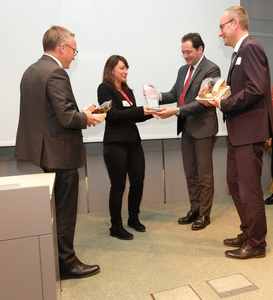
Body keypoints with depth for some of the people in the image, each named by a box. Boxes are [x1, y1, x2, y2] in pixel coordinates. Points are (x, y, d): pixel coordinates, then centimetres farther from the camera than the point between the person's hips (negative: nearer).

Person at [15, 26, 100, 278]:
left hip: (43, 150, 10)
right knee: (64, 211, 4)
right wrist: (86, 118, -5)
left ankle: (55, 258, 38)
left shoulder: (30, 71, 12)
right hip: (60, 153, -10)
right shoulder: (56, 73, -17)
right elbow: (67, 117, -24)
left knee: (54, 208, 22)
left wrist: (79, 115, 10)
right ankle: (66, 264, 20)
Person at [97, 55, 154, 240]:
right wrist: (140, 110, -16)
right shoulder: (105, 88, -2)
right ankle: (116, 226, 17)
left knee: (138, 181, 8)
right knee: (118, 186, 1)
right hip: (116, 143, -7)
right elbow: (113, 114, -15)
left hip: (133, 141, 7)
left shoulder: (127, 90, 19)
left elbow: (134, 117, 16)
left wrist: (150, 112, 1)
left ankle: (134, 218, 30)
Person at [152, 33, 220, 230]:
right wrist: (159, 96, -7)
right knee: (191, 174, 14)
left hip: (203, 128, -7)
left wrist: (176, 111, -26)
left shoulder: (211, 69, -9)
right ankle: (194, 210, 27)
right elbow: (175, 94, 13)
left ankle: (204, 214, 16)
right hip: (186, 128, 8)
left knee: (204, 174, 3)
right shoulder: (183, 70, 15)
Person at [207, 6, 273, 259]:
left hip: (250, 129, -10)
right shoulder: (240, 51, 18)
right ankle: (248, 232, 32)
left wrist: (223, 104, -14)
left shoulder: (250, 48, -12)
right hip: (239, 130, 10)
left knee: (249, 188, 0)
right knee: (234, 181, 16)